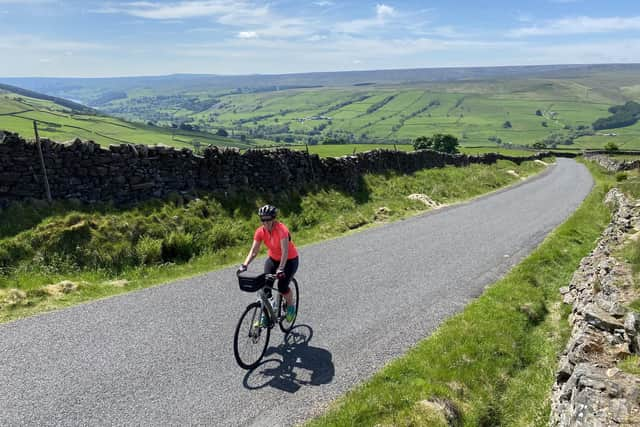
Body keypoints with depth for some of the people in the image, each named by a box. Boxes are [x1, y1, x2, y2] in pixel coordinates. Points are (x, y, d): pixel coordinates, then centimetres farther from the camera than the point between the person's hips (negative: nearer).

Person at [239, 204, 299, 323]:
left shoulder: (281, 229, -29)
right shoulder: (260, 231, -14)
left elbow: (285, 251, -35)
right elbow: (254, 251, -15)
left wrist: (281, 269, -47)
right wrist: (244, 265, -29)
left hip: (290, 260, -5)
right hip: (272, 259, 5)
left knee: (282, 286, -18)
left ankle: (291, 307, 12)